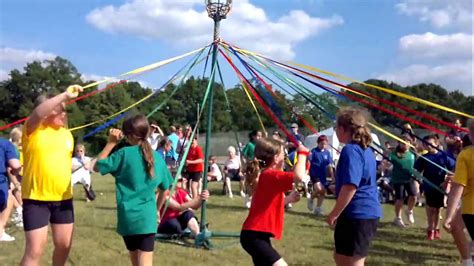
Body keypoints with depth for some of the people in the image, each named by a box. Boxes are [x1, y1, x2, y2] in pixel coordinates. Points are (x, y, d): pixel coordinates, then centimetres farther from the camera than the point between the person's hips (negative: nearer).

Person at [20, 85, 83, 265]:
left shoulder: (66, 133, 9)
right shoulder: (33, 129, -8)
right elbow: (38, 112, -31)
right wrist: (66, 95, -36)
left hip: (63, 198, 6)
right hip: (36, 199, -6)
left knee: (64, 245, 15)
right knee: (35, 250, -5)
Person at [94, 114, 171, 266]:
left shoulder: (125, 153, -8)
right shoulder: (157, 157, 5)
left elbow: (97, 166, 0)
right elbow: (164, 189, 14)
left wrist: (111, 143, 2)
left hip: (128, 217, -1)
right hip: (147, 218, 1)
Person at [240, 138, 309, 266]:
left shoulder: (265, 176, 16)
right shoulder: (271, 175, -16)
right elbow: (299, 176, -32)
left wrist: (288, 199, 14)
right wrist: (302, 153, -18)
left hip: (256, 234, 11)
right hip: (254, 235, -11)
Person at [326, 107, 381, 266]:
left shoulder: (350, 150, -17)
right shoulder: (366, 149, 13)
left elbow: (350, 186, -25)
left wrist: (334, 214, -16)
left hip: (357, 214, -10)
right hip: (367, 212, 10)